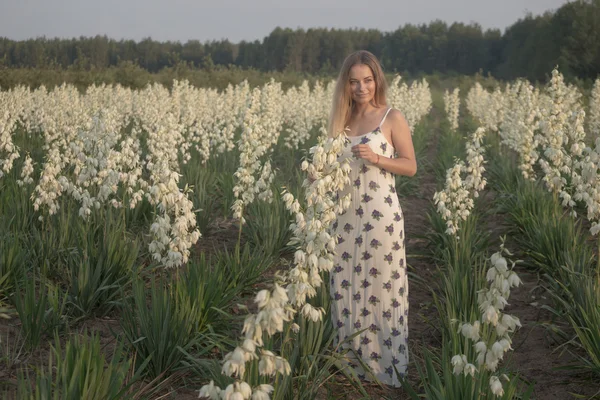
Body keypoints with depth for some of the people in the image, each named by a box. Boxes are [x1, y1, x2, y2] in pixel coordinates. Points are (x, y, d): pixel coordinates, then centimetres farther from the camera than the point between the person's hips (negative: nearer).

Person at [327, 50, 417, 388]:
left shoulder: (392, 118, -4)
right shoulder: (343, 119, 10)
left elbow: (411, 167, -4)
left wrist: (375, 158, -18)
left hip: (381, 216, -5)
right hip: (345, 215, 5)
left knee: (381, 288, 2)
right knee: (346, 288, 10)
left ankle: (385, 364, 15)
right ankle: (353, 360, 25)